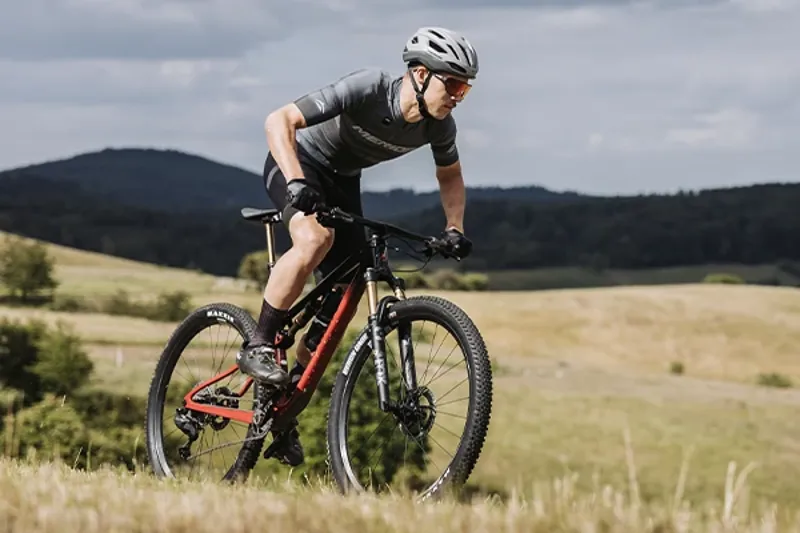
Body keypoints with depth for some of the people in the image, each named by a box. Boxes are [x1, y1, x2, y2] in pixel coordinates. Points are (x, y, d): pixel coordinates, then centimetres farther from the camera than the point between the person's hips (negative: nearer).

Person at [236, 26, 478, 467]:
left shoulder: (439, 125, -14)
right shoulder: (368, 90, -33)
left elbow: (450, 175, 9)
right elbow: (279, 121, -33)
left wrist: (454, 226, -6)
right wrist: (296, 183, -46)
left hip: (342, 181, 6)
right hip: (298, 163, -6)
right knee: (316, 238, -37)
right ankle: (258, 348, -25)